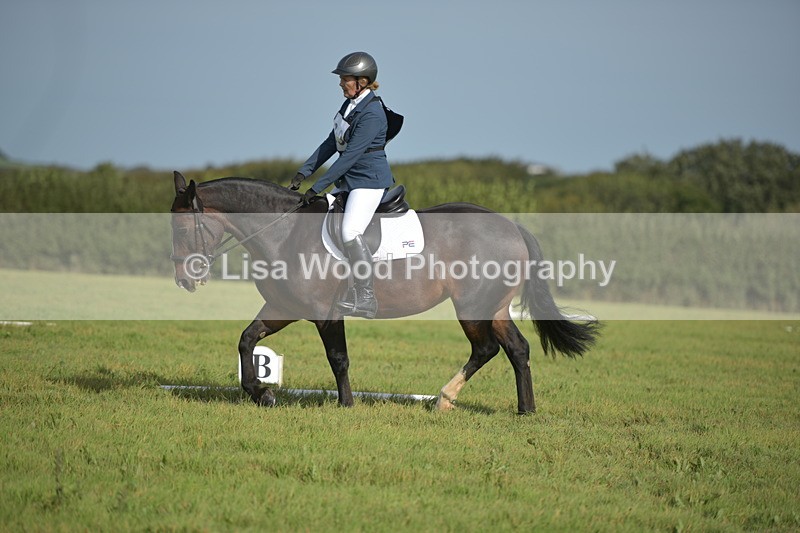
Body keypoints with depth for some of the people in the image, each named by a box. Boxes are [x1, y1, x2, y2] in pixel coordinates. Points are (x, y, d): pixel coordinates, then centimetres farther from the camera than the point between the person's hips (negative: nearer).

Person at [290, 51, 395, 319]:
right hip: (349, 179, 10)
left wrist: (317, 188, -23)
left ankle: (366, 299, -16)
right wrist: (303, 173, 7)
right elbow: (331, 143, 14)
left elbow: (350, 156, -24)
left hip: (369, 179, -10)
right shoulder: (351, 104, 7)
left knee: (350, 232, -21)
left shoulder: (372, 113, -22)